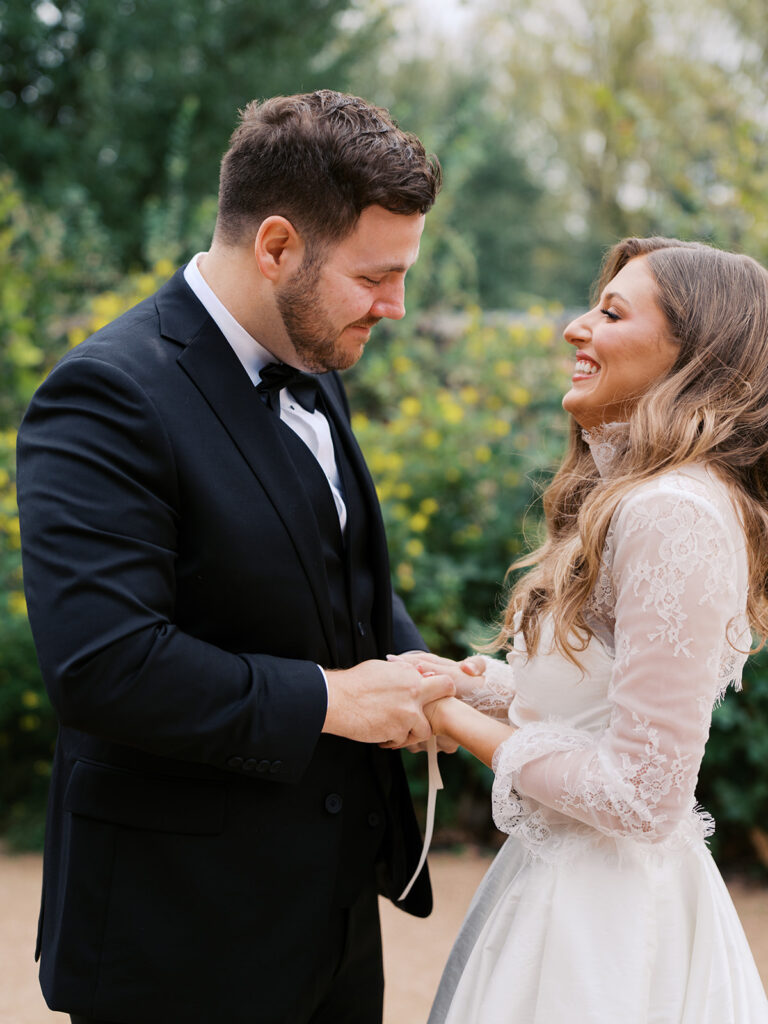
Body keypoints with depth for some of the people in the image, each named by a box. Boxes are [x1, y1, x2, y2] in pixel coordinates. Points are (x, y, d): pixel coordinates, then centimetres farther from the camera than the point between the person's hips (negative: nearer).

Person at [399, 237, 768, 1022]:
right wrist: (471, 679, 2)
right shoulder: (640, 497, 8)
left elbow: (641, 798, -23)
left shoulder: (674, 516, -23)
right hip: (568, 879, 9)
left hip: (604, 918, -9)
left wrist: (461, 721, -13)